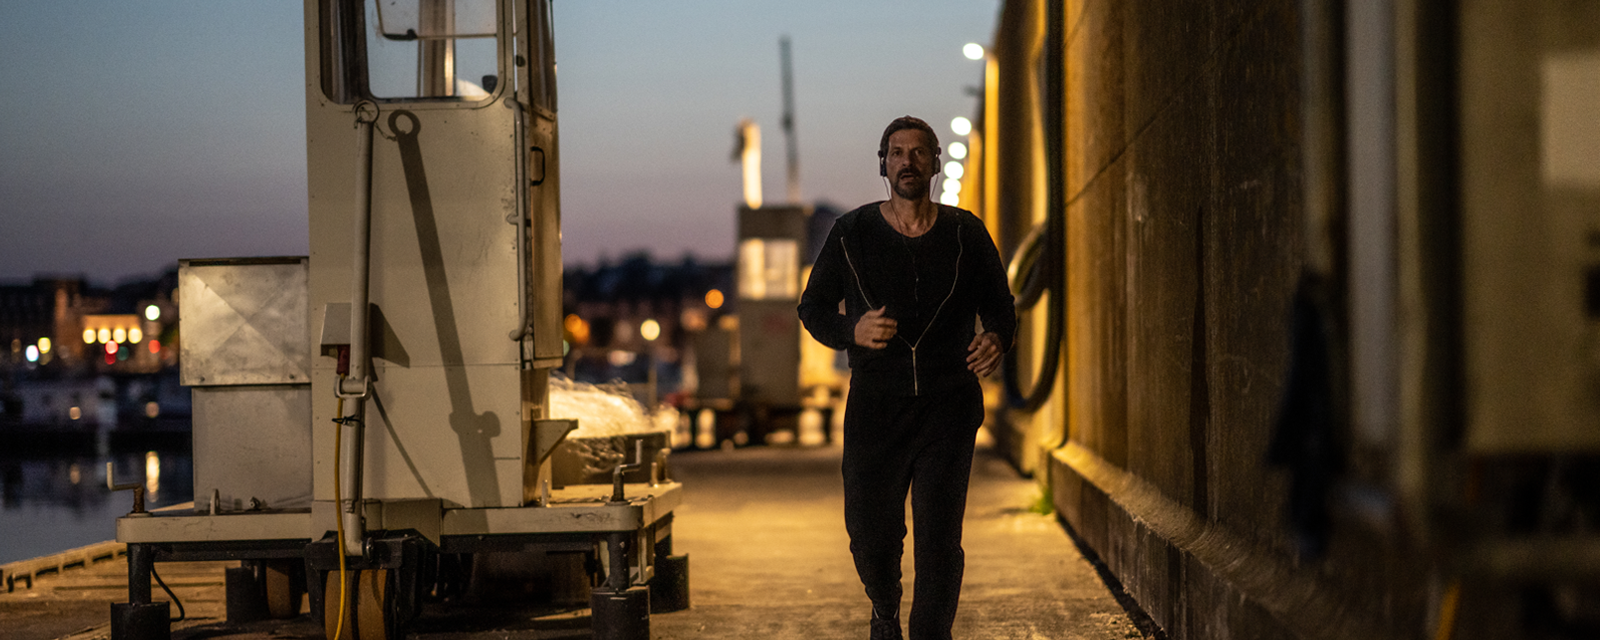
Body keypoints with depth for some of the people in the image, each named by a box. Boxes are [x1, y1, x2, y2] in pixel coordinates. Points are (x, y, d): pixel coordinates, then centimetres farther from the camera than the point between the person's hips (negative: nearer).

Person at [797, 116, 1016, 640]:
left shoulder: (965, 234, 6)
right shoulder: (852, 234, 4)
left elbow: (999, 306, 14)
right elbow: (814, 308, 10)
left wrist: (996, 340, -10)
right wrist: (852, 332, -12)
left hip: (949, 407, 0)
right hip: (875, 409, 1)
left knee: (939, 538, -10)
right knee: (870, 534, 5)